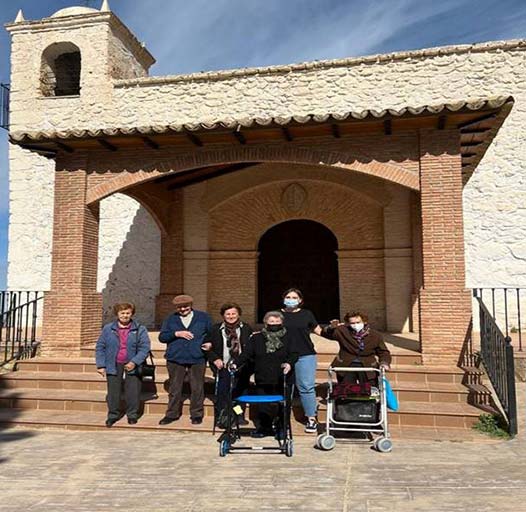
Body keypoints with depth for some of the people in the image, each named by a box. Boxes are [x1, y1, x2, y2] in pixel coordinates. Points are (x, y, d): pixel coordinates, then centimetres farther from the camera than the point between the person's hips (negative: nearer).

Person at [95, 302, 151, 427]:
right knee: (113, 392, 6)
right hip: (113, 365, 1)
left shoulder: (140, 329, -2)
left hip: (132, 365, -1)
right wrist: (101, 365, -2)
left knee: (132, 392, 2)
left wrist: (134, 362, -17)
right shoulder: (108, 329, 3)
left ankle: (132, 415, 19)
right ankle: (113, 415, 22)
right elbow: (100, 347, 5)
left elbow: (144, 348, -6)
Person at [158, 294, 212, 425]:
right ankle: (172, 414, 21)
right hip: (175, 359, 1)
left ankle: (197, 414, 16)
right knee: (174, 389, 8)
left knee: (197, 388, 3)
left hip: (197, 359, -1)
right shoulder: (170, 319, 10)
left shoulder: (203, 317, 7)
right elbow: (162, 337, 3)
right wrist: (176, 333, -11)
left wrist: (209, 342, -6)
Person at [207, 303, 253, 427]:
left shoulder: (246, 328, 6)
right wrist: (215, 359, -6)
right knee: (222, 392, -6)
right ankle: (221, 418, 3)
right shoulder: (216, 329, 5)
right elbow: (209, 347, 8)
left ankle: (239, 416, 18)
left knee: (240, 391, 4)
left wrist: (249, 364, -5)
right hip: (223, 367, -1)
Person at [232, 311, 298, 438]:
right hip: (263, 380, 1)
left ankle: (282, 428, 18)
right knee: (263, 406, 3)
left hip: (281, 380, -1)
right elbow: (246, 353, 2)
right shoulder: (257, 338, 7)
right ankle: (264, 428, 18)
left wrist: (289, 363, -17)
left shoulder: (287, 338, 6)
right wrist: (236, 363, -12)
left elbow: (294, 354, 3)